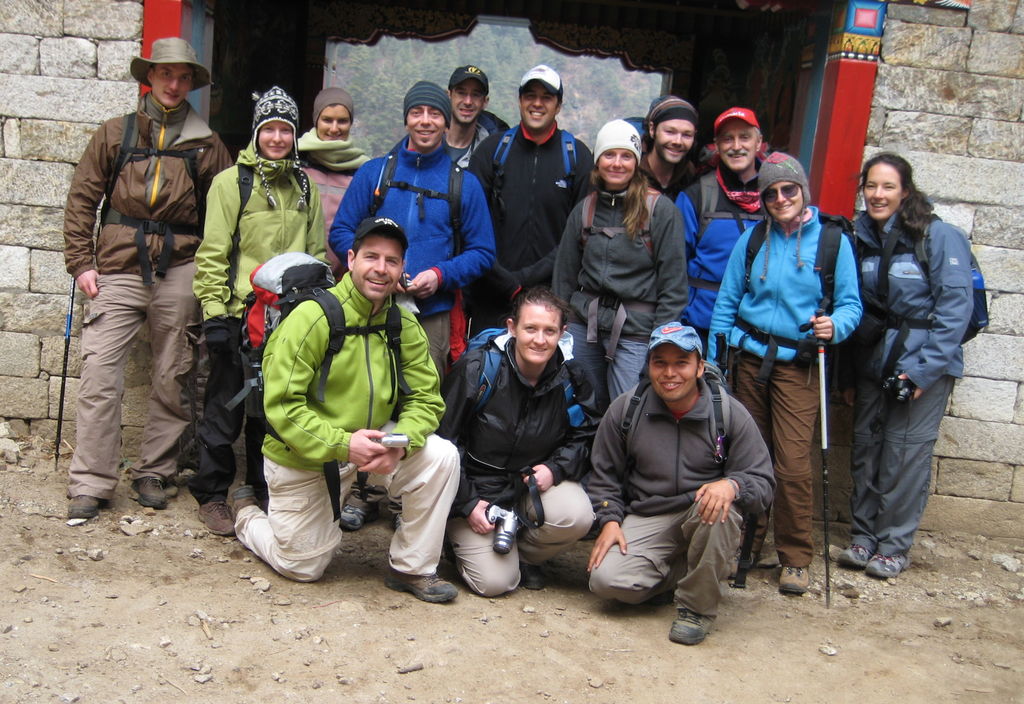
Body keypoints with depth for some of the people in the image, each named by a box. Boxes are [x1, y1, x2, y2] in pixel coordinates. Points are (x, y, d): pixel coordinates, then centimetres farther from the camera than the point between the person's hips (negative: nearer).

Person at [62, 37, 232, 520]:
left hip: (178, 272, 1)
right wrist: (81, 262, 2)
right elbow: (82, 199, 10)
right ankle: (90, 484, 1)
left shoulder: (206, 145, 10)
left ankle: (154, 474, 19)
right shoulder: (115, 134, 11)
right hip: (118, 270, 0)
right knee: (99, 376, -7)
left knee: (172, 379, 6)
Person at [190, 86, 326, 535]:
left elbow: (316, 253, 19)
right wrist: (214, 311, -12)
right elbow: (213, 252, -5)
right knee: (226, 409, 4)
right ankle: (212, 495, 16)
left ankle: (266, 492, 25)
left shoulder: (305, 188, 13)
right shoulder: (232, 181, -1)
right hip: (240, 313, -4)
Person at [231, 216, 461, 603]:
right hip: (301, 459, -4)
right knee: (302, 568, 8)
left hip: (370, 443, 4)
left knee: (441, 456, -21)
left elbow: (426, 399, -6)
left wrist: (401, 441, -27)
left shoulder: (405, 326, -4)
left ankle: (412, 568, -4)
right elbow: (282, 406, -24)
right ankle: (247, 514, 40)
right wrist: (342, 444, -33)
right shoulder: (312, 318, -20)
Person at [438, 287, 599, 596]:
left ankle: (524, 555, 5)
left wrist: (556, 468, -16)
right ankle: (461, 540, 20)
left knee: (577, 517, -28)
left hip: (534, 482, 3)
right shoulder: (477, 369, -17)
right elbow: (443, 441, -11)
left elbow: (585, 437, 5)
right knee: (495, 582, -14)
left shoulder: (570, 379, -7)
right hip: (477, 487, -3)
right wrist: (467, 504, -14)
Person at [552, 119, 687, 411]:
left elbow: (673, 284, -6)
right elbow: (565, 275, 14)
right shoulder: (584, 209, 9)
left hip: (635, 331, -4)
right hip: (583, 324, 4)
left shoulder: (660, 210, -5)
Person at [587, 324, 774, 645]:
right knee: (606, 579, -23)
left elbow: (762, 481, -7)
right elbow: (604, 474, 10)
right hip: (645, 521, 1)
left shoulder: (730, 413, -6)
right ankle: (682, 573, 8)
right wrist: (610, 520, -5)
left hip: (704, 517, -1)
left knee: (719, 506, -37)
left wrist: (732, 484, -30)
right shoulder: (625, 409, -1)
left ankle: (697, 606, -13)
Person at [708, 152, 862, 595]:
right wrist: (713, 362, 4)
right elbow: (727, 302, 8)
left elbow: (850, 304, 1)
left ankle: (796, 558, 6)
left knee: (793, 463, -7)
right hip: (750, 358, 3)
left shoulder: (832, 240, 0)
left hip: (799, 365, -2)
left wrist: (835, 326, -22)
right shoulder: (753, 238, 7)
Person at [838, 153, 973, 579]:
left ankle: (894, 547, 9)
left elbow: (956, 306, -12)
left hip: (925, 363, -5)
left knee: (905, 453, -3)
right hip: (874, 361, 5)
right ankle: (863, 537, 20)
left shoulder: (939, 237, -9)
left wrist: (923, 368, -16)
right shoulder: (860, 238, 6)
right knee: (865, 448, 7)